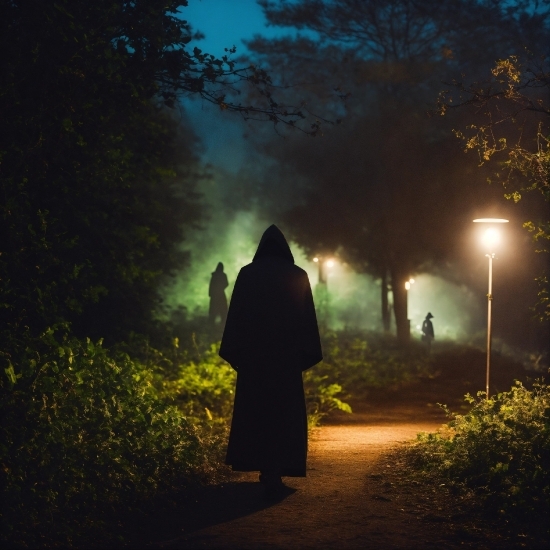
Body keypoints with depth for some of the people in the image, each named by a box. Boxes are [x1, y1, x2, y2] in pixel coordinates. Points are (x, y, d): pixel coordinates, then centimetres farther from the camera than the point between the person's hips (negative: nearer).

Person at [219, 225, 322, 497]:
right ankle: (274, 471, -5)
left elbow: (236, 314, 0)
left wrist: (235, 352, 4)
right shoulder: (298, 276, 1)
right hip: (287, 352, -1)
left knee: (254, 408, 11)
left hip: (253, 351, 1)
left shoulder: (247, 274, 1)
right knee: (284, 409, 3)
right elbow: (307, 317, -1)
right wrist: (307, 353, 3)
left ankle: (264, 467, 12)